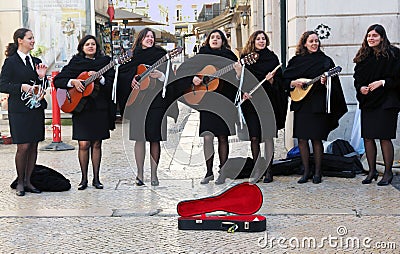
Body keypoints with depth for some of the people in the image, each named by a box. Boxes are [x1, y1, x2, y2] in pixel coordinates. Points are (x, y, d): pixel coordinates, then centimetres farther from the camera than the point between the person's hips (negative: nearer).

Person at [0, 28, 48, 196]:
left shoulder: (37, 62, 15)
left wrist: (42, 77, -1)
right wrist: (21, 87, -20)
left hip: (36, 108, 6)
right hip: (19, 110, -6)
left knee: (34, 146, 6)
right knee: (23, 146, -6)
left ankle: (28, 181, 15)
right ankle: (20, 182, 9)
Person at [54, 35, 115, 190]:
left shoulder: (105, 61, 8)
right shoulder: (75, 62, 6)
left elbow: (112, 83, -1)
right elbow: (57, 80, 3)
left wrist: (100, 78, -18)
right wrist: (73, 82, -13)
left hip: (100, 108, 1)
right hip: (81, 107, -1)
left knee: (97, 144, 5)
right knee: (84, 144, -4)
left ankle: (96, 178, 13)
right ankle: (84, 179, 7)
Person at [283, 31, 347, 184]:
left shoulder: (326, 61, 6)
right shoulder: (296, 61, 10)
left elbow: (334, 84, 4)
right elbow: (285, 80, 13)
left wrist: (325, 82, -16)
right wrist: (294, 83, -6)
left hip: (318, 104, -2)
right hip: (301, 104, 2)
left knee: (316, 138, -3)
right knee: (302, 138, 1)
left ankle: (317, 172, 8)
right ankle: (306, 171, 12)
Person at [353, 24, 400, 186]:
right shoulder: (363, 56, 12)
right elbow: (357, 78, 16)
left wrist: (382, 82, -16)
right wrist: (360, 88, -2)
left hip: (386, 101, -5)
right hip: (367, 101, 5)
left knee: (384, 138, -5)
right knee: (367, 137, 5)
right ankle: (372, 171, 17)